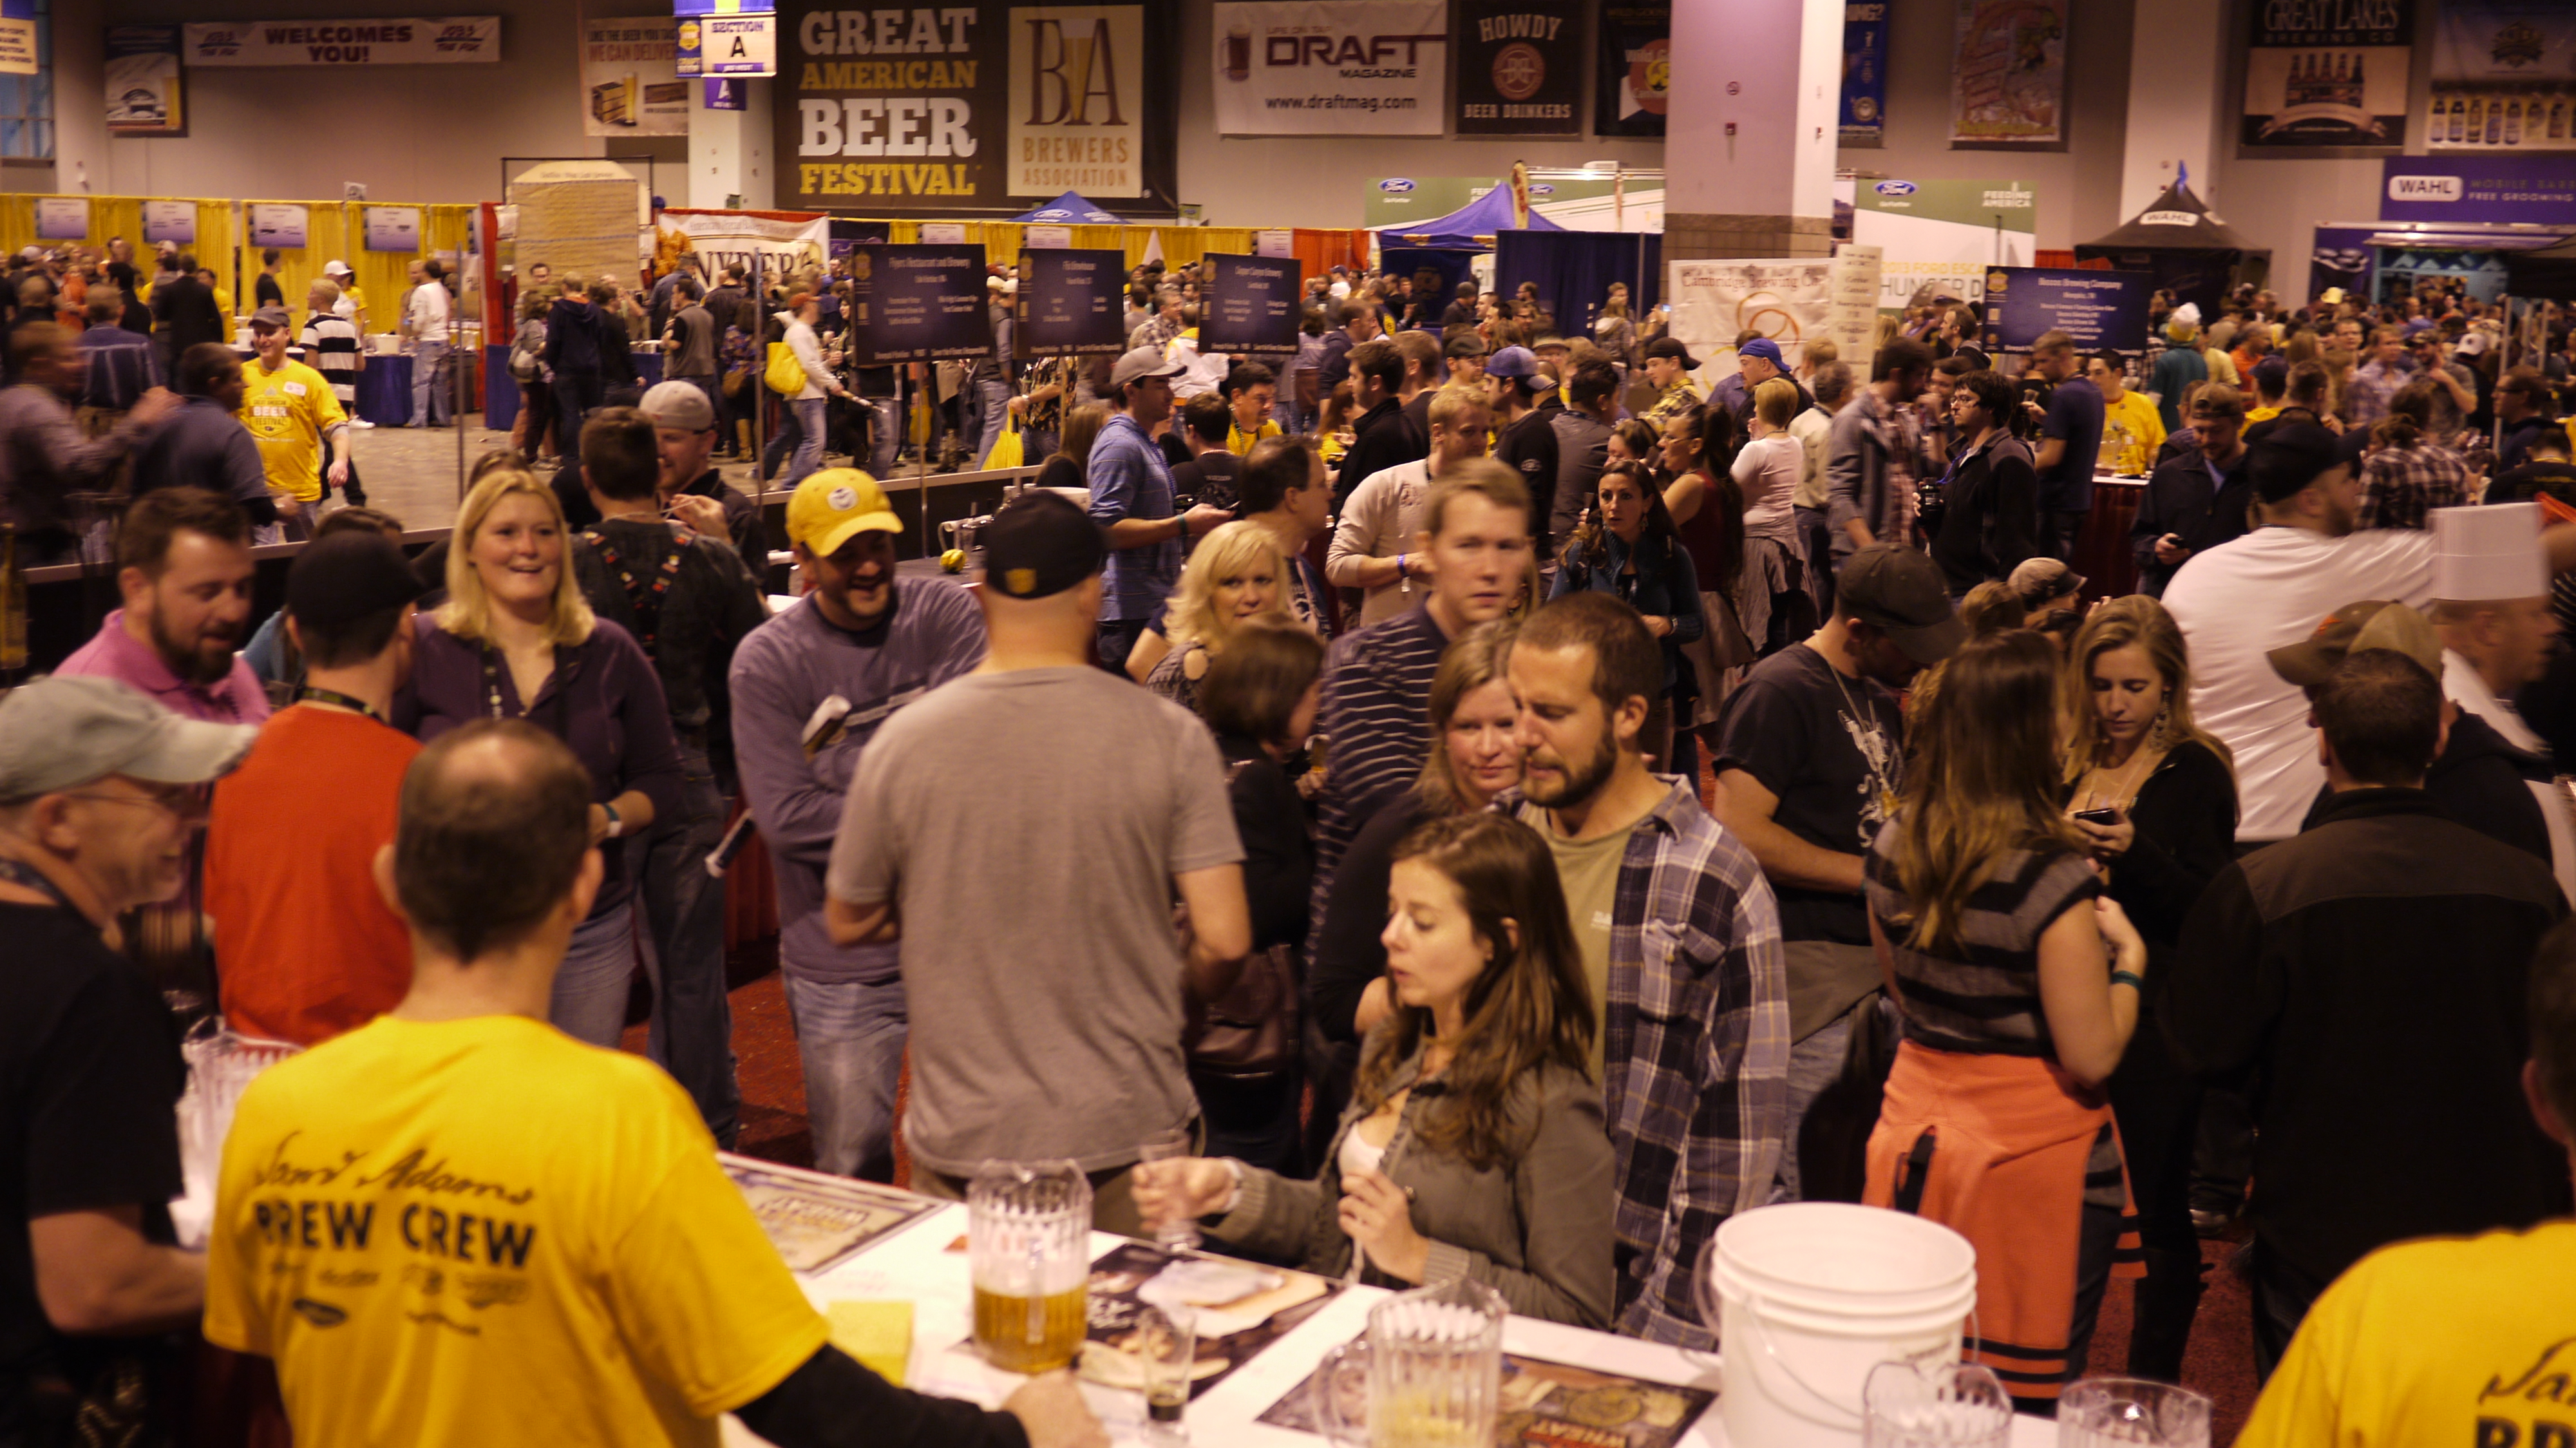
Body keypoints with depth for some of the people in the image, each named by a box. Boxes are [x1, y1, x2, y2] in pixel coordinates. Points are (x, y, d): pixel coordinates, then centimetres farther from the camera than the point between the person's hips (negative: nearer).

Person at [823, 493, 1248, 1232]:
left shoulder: (902, 741, -7)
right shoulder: (1169, 735, -10)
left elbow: (847, 924, 6)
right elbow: (1224, 942, -11)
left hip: (961, 1140, 1)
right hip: (1128, 1131, -1)